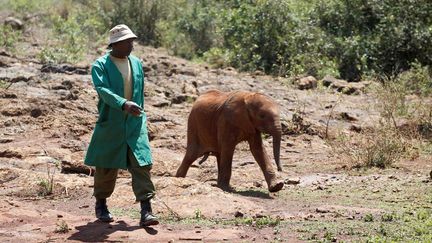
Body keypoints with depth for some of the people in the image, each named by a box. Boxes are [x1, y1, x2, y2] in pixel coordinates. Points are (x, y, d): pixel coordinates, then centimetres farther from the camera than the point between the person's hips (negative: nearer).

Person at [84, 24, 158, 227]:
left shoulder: (137, 64, 10)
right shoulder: (100, 65, -7)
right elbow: (103, 90, -23)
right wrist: (124, 104, -38)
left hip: (135, 124, 3)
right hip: (110, 124, -3)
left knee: (142, 164, -9)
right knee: (106, 167, 9)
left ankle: (146, 211, -12)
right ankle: (101, 204, 30)